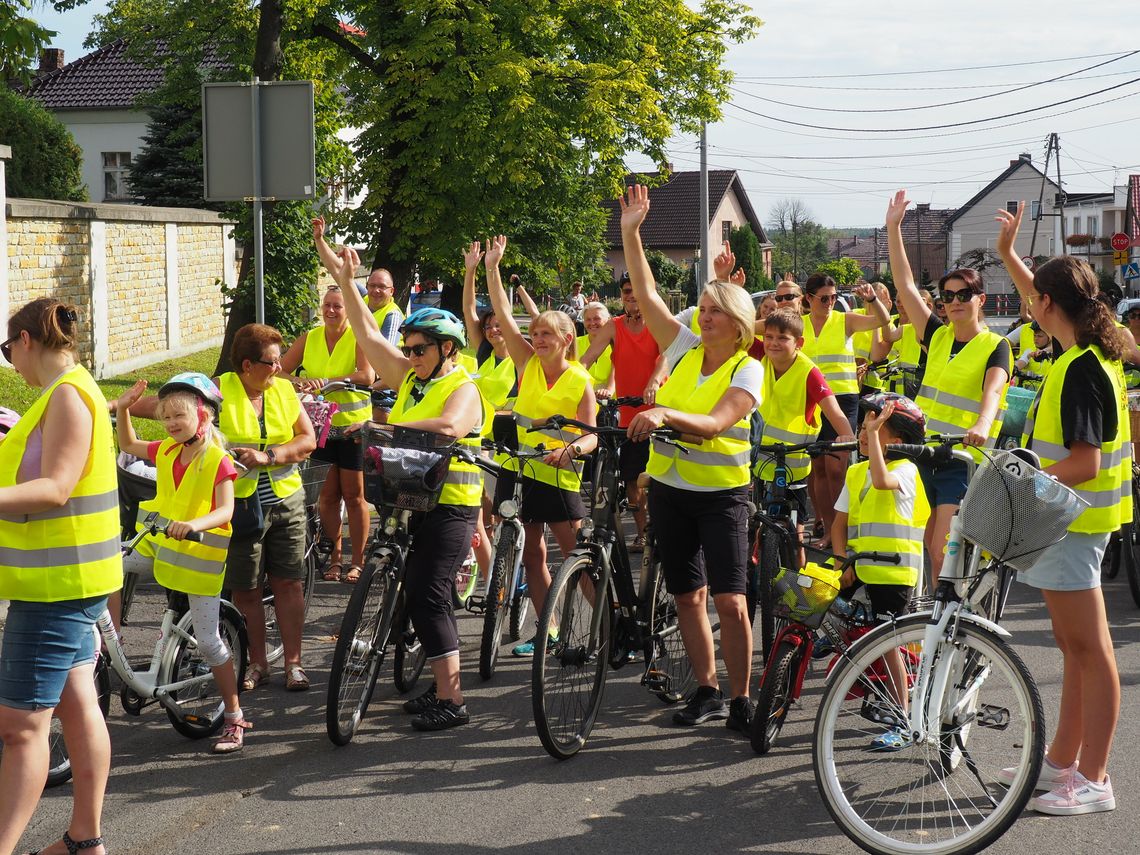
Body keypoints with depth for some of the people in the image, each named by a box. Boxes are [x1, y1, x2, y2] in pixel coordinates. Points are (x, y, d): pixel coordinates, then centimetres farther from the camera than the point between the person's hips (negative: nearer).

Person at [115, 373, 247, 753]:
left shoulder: (218, 461, -15)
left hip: (199, 554, -6)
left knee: (208, 640, -5)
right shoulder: (165, 451, 4)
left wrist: (193, 524, -44)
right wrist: (122, 409, 7)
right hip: (158, 543, 6)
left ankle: (234, 718, 6)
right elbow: (128, 444, 23)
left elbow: (225, 511, -26)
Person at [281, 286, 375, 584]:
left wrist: (326, 382, -30)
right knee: (327, 495, 6)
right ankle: (334, 558, 17)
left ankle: (357, 561, 12)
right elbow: (280, 370, 2)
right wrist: (296, 381, -20)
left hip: (353, 425, -3)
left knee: (353, 495, 3)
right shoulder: (310, 338, 3)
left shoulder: (359, 337, -9)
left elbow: (367, 375, -23)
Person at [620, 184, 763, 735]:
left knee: (730, 601, -11)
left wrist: (668, 415, -43)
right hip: (669, 488, 5)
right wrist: (631, 234, -6)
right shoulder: (685, 348, 4)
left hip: (722, 493, -5)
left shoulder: (748, 371, -10)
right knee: (688, 595, 9)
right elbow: (646, 294, 0)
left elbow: (715, 423, -25)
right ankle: (707, 692, 19)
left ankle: (741, 700, 0)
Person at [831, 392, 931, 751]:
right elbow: (840, 523, 10)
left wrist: (874, 432, -29)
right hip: (858, 568, 7)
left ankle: (901, 724, 2)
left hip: (894, 571, -7)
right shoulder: (855, 473, 13)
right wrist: (842, 562, -4)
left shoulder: (906, 469, -6)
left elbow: (882, 479, -31)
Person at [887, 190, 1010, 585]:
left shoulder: (995, 347, -4)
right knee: (930, 551, 8)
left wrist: (982, 426, -43)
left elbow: (993, 389, -22)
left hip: (964, 461, -5)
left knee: (944, 554, -12)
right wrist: (893, 228, 2)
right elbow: (905, 285, 6)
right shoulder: (938, 337, 9)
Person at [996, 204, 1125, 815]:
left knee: (1089, 650, -5)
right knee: (1074, 648, 16)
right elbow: (1040, 304, 30)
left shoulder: (1079, 370, -21)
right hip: (1064, 518, 10)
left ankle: (1093, 782, 0)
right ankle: (1062, 761, 26)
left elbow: (1084, 463, -25)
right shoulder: (1092, 349, 8)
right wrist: (1008, 253, 32)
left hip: (1071, 519, -10)